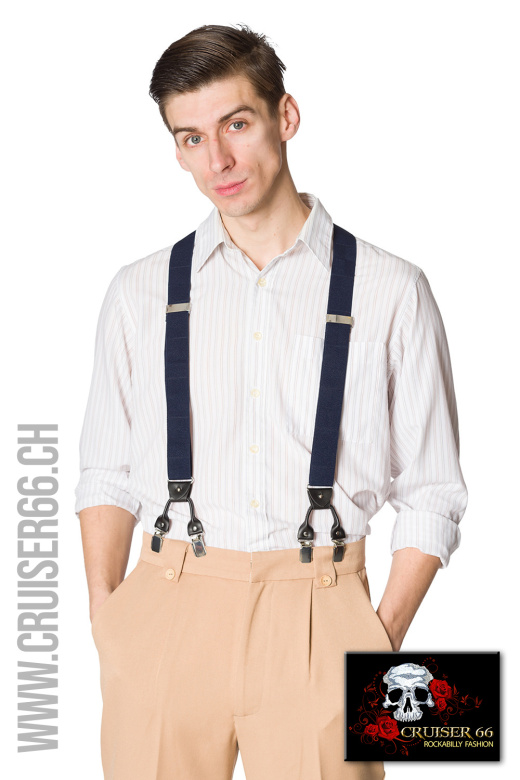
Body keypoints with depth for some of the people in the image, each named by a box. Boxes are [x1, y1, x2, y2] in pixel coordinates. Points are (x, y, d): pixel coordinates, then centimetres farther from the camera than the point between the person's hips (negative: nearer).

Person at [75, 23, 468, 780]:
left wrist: (383, 639, -5)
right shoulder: (139, 293, 9)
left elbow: (433, 494, 4)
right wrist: (104, 616, -1)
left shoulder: (392, 291, 2)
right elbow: (107, 474, 11)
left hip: (318, 610, -1)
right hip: (167, 610, 2)